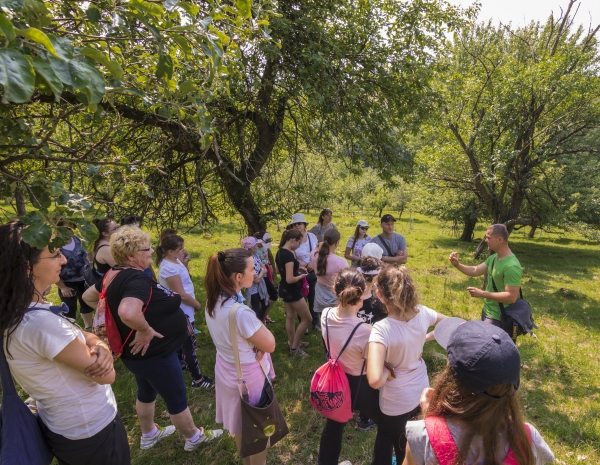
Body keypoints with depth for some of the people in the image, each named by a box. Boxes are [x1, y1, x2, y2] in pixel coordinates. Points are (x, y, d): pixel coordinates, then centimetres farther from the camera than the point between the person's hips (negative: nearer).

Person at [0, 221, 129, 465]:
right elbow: (107, 375, -25)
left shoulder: (23, 312, -4)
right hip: (92, 430, -8)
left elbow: (86, 336, 0)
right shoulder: (41, 323, -34)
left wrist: (100, 348, -21)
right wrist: (100, 351, -6)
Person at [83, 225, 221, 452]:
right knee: (177, 399, 13)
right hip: (154, 354, -9)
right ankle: (194, 437, 35)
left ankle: (149, 435, 51)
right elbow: (128, 312, -51)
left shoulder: (115, 275, -3)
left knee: (147, 392, 29)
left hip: (140, 352, 9)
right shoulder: (137, 279, -32)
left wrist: (110, 314, 9)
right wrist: (144, 329, -33)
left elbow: (88, 296, 13)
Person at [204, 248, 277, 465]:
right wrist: (260, 326, -9)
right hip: (248, 376, -8)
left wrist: (255, 336, -10)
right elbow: (269, 345, -23)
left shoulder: (213, 301, -11)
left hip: (227, 370, 8)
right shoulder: (240, 312, -36)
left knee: (239, 424, 29)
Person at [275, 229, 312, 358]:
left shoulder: (280, 252, 3)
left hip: (284, 289, 9)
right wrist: (302, 275, -11)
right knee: (307, 319, 3)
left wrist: (297, 269, 8)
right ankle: (294, 348, 11)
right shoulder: (289, 255, -26)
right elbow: (290, 279, -29)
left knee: (290, 317, 20)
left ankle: (293, 343, 34)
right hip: (292, 291, -9)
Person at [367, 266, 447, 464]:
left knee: (399, 446, 24)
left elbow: (375, 380, -43)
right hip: (421, 392, 6)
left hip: (396, 403, -5)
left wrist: (389, 372, -23)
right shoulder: (422, 313, -17)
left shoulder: (382, 329, -34)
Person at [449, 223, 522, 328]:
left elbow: (511, 297, -29)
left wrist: (483, 294, -27)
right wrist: (457, 265, -10)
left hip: (497, 317, -9)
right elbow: (475, 271, 6)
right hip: (487, 311, 9)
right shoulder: (494, 257, 2)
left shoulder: (511, 266, -28)